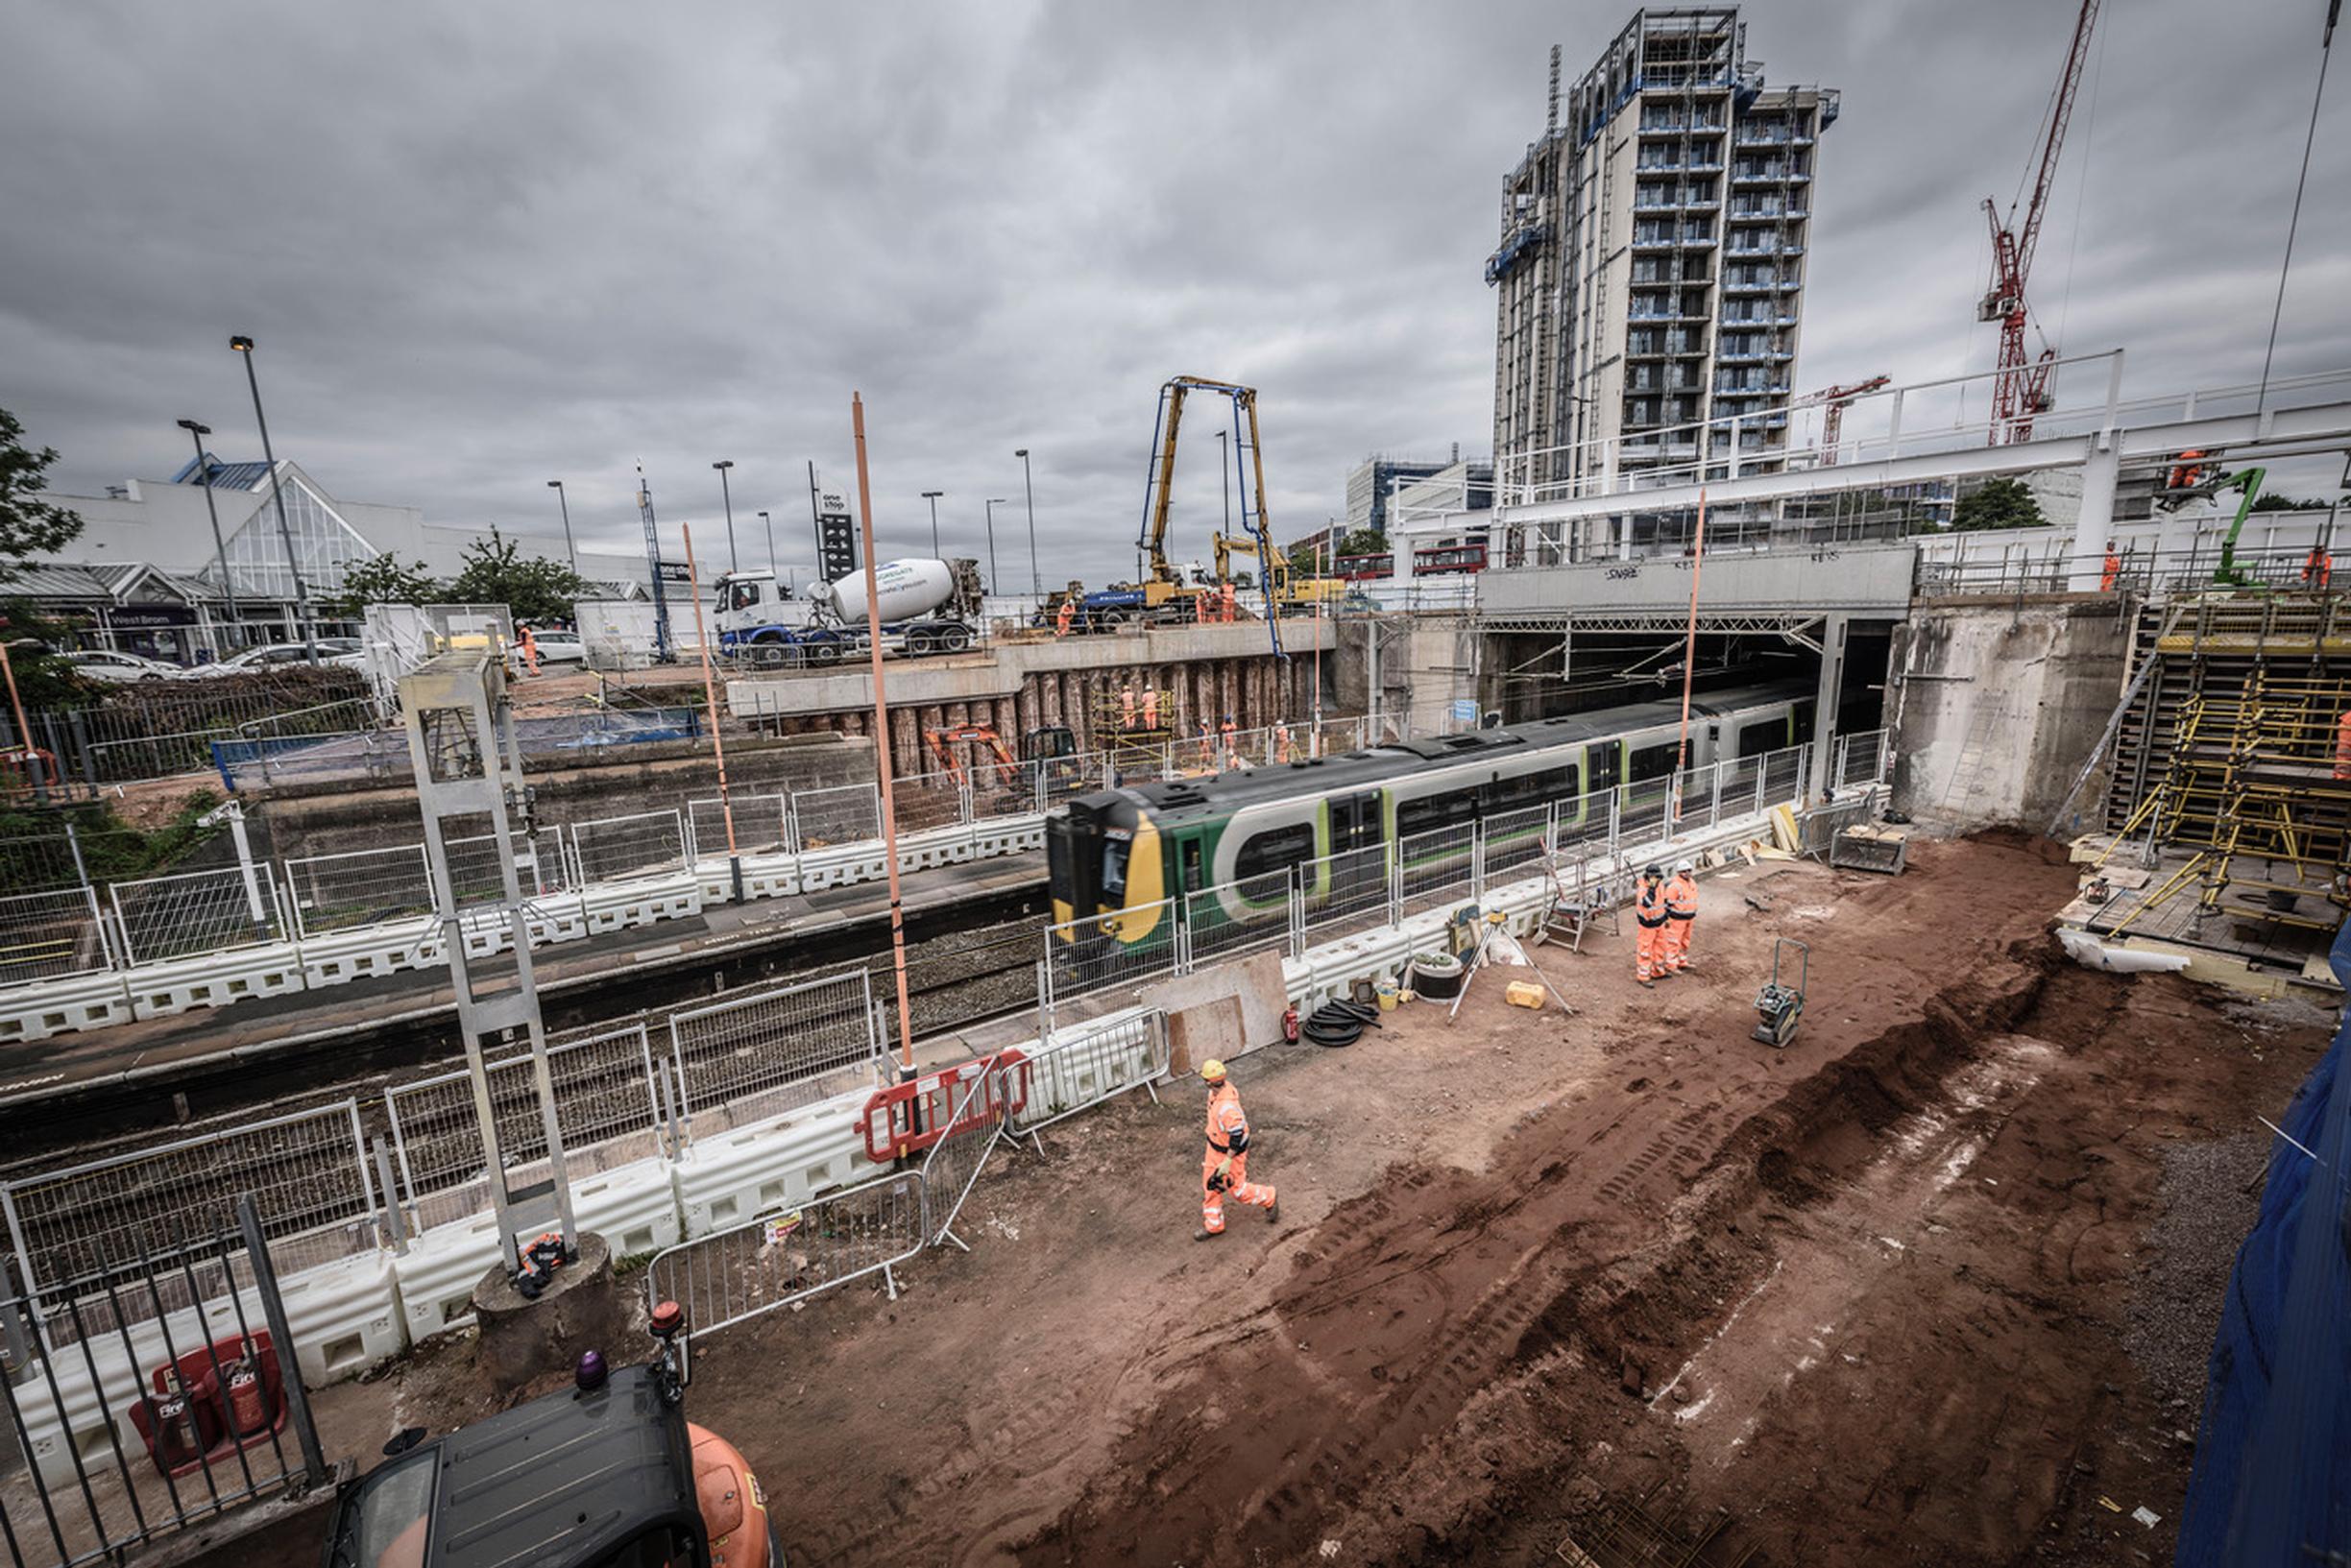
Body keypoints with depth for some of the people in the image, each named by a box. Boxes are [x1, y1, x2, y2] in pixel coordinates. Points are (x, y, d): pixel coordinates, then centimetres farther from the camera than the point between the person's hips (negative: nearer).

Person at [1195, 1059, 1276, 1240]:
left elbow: (1237, 1134, -33)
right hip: (1214, 1146, 9)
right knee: (1210, 1185, 17)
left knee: (1237, 1189, 13)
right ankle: (1213, 1225, 34)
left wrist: (1227, 1161, -26)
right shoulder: (1224, 1087, -12)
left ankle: (1268, 1200, 38)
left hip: (1231, 1151, -9)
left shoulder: (1226, 1107, -39)